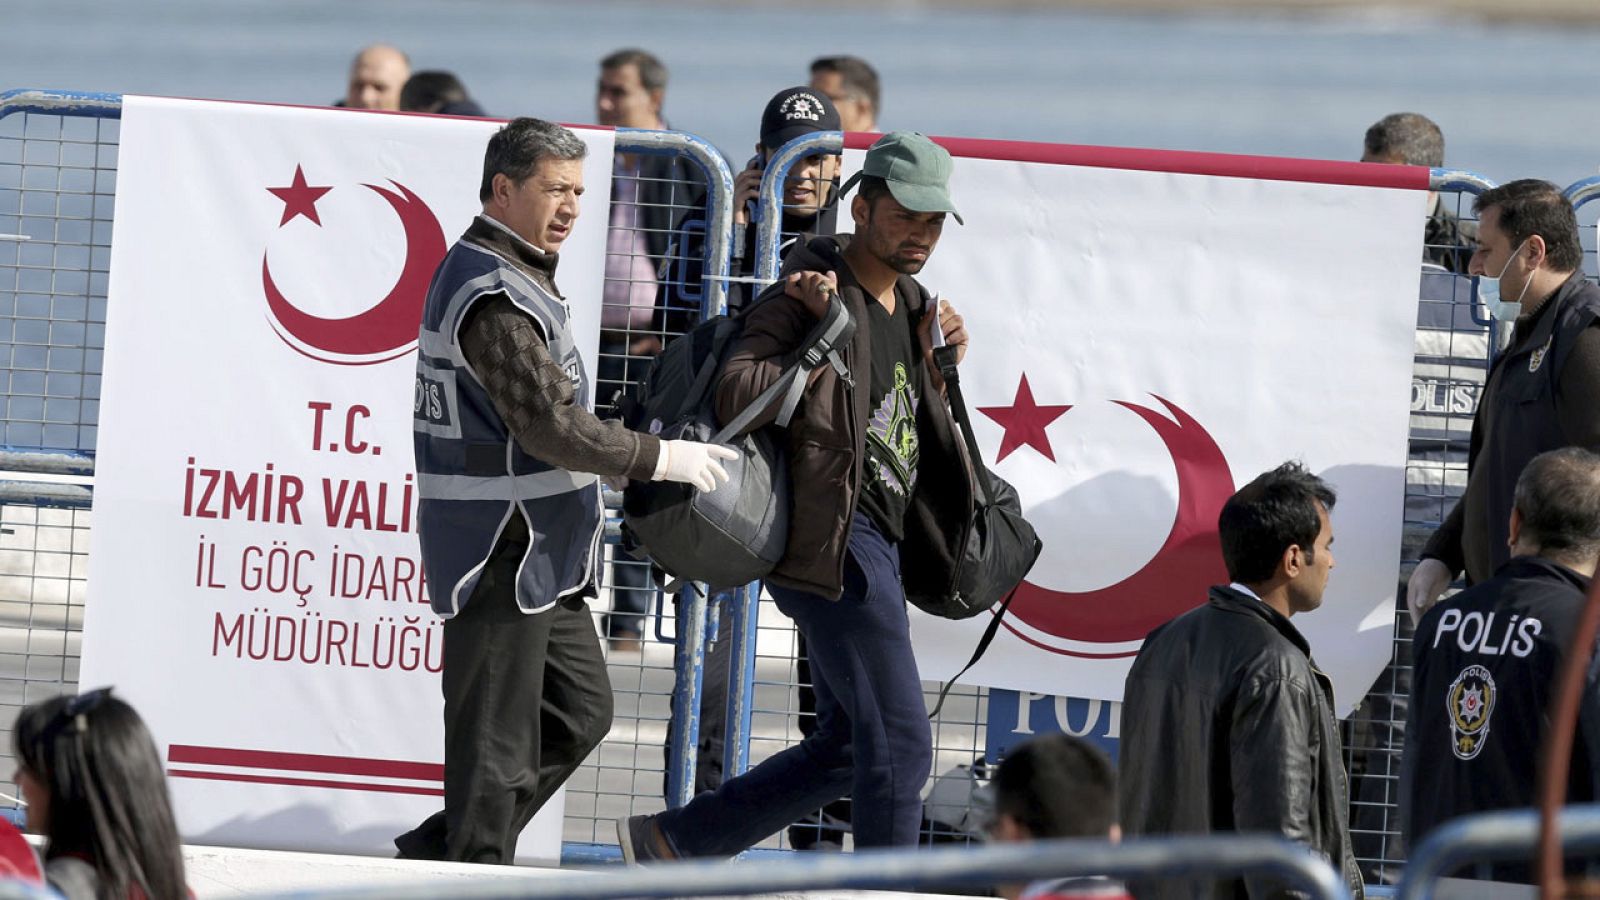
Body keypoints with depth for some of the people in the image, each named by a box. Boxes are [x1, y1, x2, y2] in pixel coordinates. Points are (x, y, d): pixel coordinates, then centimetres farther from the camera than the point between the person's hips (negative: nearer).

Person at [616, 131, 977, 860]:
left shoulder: (907, 305, 17)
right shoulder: (810, 295, -11)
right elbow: (736, 398, -23)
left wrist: (936, 364, 8)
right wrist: (829, 332, -19)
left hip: (877, 545, 10)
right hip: (836, 543, -10)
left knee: (846, 749, 14)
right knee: (900, 744, -10)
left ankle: (667, 842, 22)